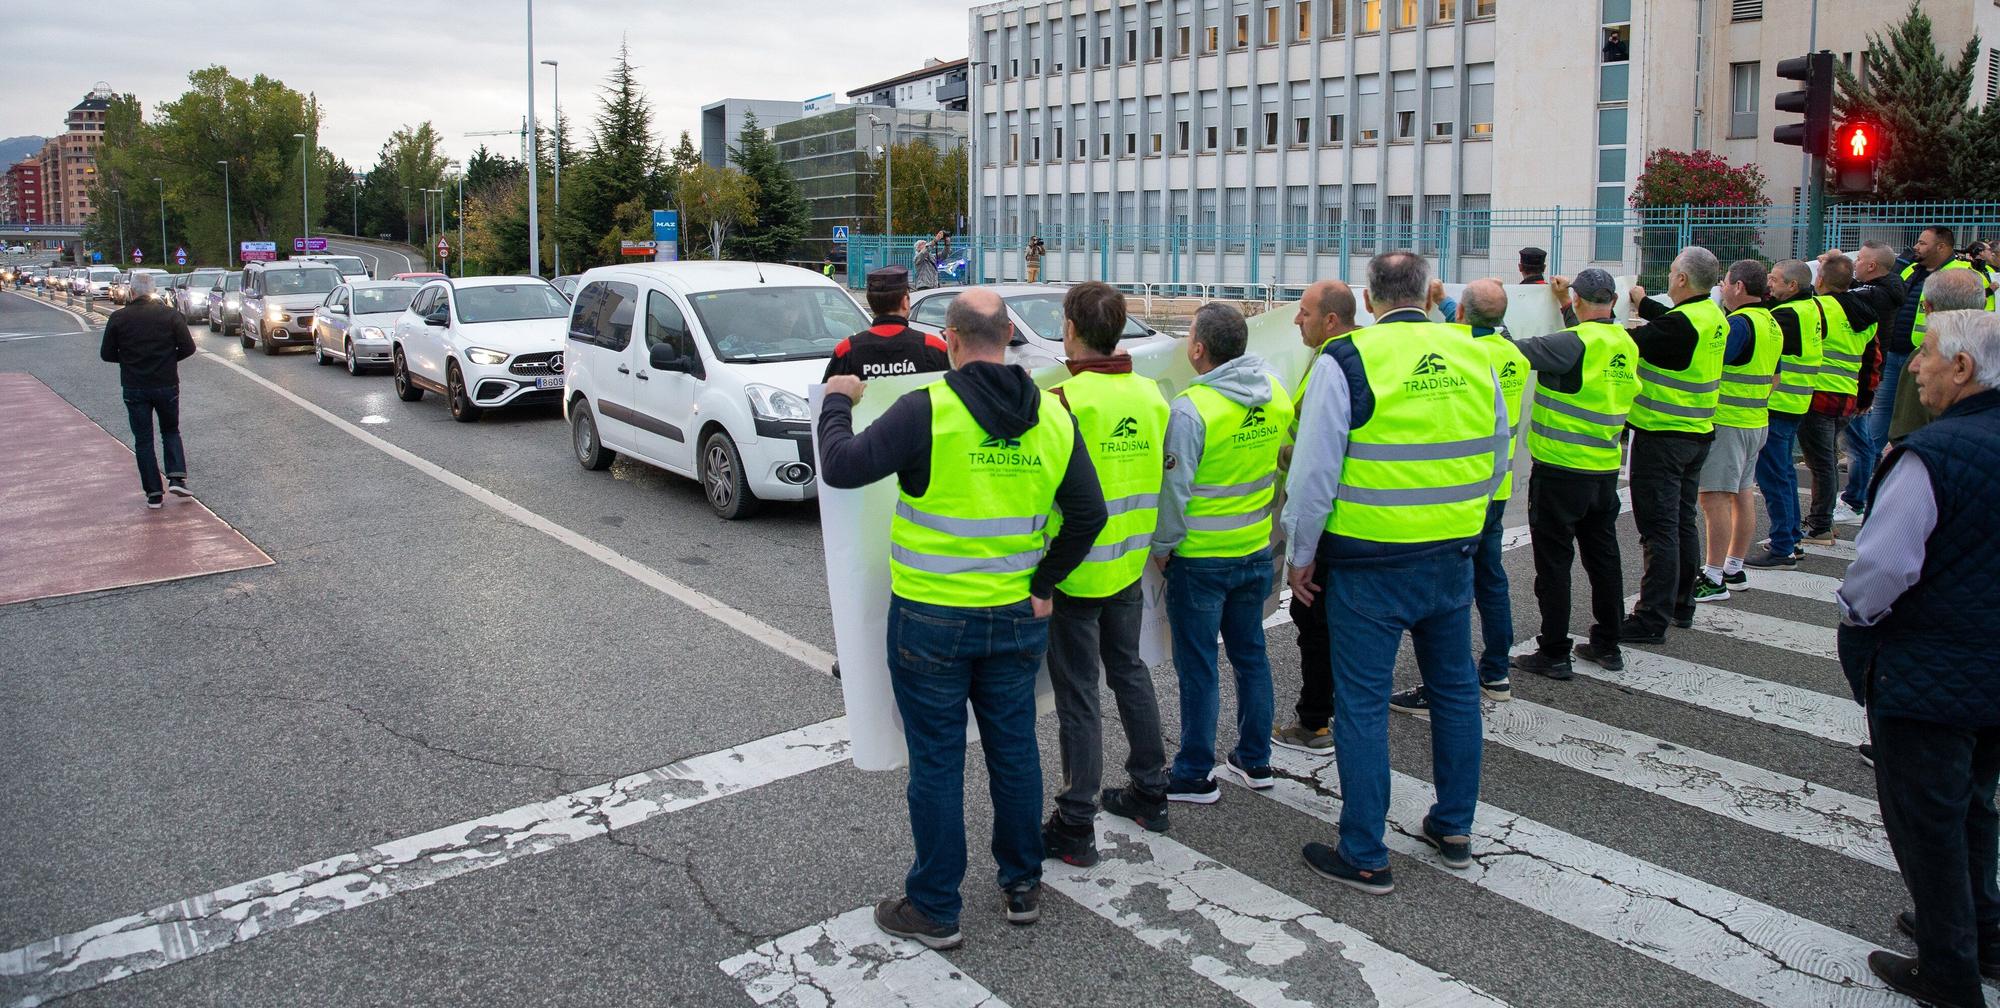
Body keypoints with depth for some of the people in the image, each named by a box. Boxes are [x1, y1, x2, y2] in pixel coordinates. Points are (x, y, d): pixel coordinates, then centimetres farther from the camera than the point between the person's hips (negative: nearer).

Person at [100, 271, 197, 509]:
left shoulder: (118, 318, -3)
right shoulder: (170, 315, -5)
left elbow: (107, 354, 0)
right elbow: (188, 347, -6)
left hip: (134, 388, 0)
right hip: (166, 385, 0)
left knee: (143, 440, 7)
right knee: (171, 431, 18)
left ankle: (154, 493, 4)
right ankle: (177, 478, -1)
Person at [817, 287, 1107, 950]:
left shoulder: (929, 410, -17)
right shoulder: (1052, 416, -1)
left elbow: (843, 467, -19)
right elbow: (1088, 515, 2)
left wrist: (836, 402, -1)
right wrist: (1043, 585, 10)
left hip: (932, 620, -4)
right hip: (1017, 619, 5)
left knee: (936, 763, 7)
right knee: (1014, 749, 18)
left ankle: (934, 910, 20)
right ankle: (1022, 888, 33)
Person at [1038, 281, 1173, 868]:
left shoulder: (1064, 400, -20)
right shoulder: (1149, 394, 2)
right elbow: (1162, 471, 10)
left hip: (1076, 571, -7)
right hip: (1130, 563, 7)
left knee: (1078, 696, 1)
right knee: (1129, 671, 22)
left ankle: (1076, 829, 11)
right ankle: (1149, 795, 34)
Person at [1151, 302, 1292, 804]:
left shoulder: (1190, 408, -21)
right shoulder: (1276, 394, -2)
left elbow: (1175, 488, -17)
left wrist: (1163, 546, -5)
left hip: (1201, 558, -6)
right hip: (1257, 551, 6)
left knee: (1198, 668, 5)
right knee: (1250, 654, 18)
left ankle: (1195, 774, 16)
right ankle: (1255, 759, 30)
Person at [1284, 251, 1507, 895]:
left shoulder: (1345, 361, -13)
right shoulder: (1475, 356, 3)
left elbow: (1314, 475, -14)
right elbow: (1496, 461, 13)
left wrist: (1300, 556, -2)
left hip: (1369, 561, -5)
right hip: (1453, 557, 6)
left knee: (1362, 703, 3)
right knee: (1454, 687, 20)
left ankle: (1365, 858, 12)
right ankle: (1454, 829, 34)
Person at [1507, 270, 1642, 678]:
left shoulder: (1575, 343, -17)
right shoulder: (1626, 344, 6)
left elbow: (1513, 350, -23)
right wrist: (1565, 307, 32)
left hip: (1561, 471, -7)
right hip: (1606, 471, 7)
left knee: (1554, 561, 1)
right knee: (1603, 557, 16)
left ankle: (1554, 653, 6)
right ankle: (1607, 645, 27)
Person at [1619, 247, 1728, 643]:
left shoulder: (1679, 324, -23)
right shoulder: (1713, 316, 5)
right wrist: (1644, 304, 37)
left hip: (1662, 435, -9)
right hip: (1697, 432, 9)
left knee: (1659, 528, -5)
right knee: (1683, 522, 17)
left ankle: (1652, 618, -2)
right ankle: (1681, 606, 28)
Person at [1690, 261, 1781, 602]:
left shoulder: (1740, 323, -17)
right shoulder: (1771, 324, 13)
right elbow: (1774, 378, 20)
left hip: (1727, 423, -10)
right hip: (1757, 422, 10)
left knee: (1715, 498, -9)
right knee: (1743, 495, 15)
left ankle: (1714, 580, -9)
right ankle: (1734, 568, 25)